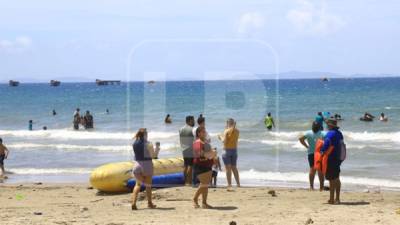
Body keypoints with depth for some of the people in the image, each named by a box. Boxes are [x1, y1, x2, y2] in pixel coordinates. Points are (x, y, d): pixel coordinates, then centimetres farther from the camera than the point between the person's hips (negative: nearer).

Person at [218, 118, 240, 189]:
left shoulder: (227, 131, -12)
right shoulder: (237, 131, 4)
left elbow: (224, 141, -18)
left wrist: (221, 137, 3)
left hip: (227, 150, -5)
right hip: (235, 150, 6)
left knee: (228, 168, -3)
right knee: (234, 167, 17)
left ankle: (229, 185, -7)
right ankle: (238, 183, 17)